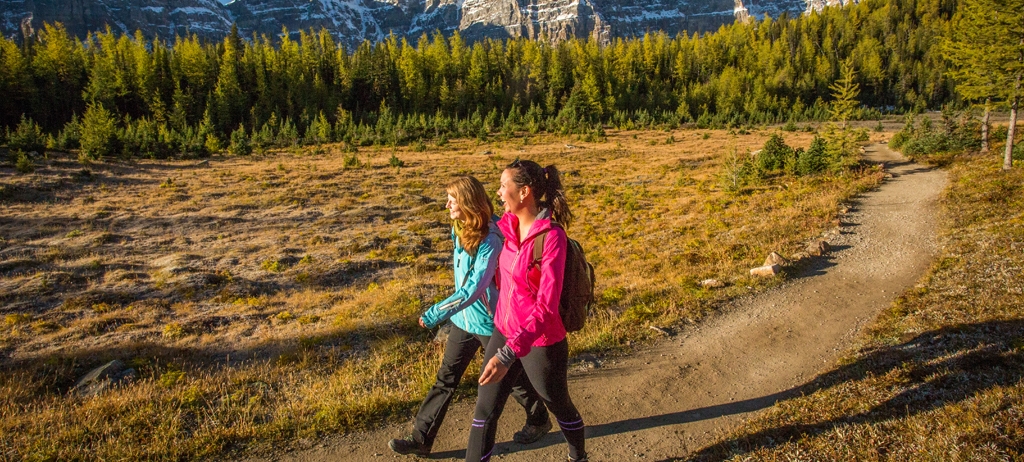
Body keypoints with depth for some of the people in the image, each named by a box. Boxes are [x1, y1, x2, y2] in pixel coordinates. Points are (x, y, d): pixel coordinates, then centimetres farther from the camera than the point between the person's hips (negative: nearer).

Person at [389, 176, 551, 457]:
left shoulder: (490, 240, -27)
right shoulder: (461, 231, -1)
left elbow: (475, 288, -32)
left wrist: (436, 314, -33)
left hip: (489, 321, -7)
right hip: (463, 319, 7)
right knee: (445, 379, 11)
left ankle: (540, 421, 38)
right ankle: (421, 439, 20)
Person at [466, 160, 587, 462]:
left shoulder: (552, 236, -25)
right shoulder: (508, 225, -3)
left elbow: (546, 306, -28)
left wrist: (508, 354, -33)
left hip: (541, 342, -5)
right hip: (504, 332, 6)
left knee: (559, 407, 20)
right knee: (485, 411, 9)